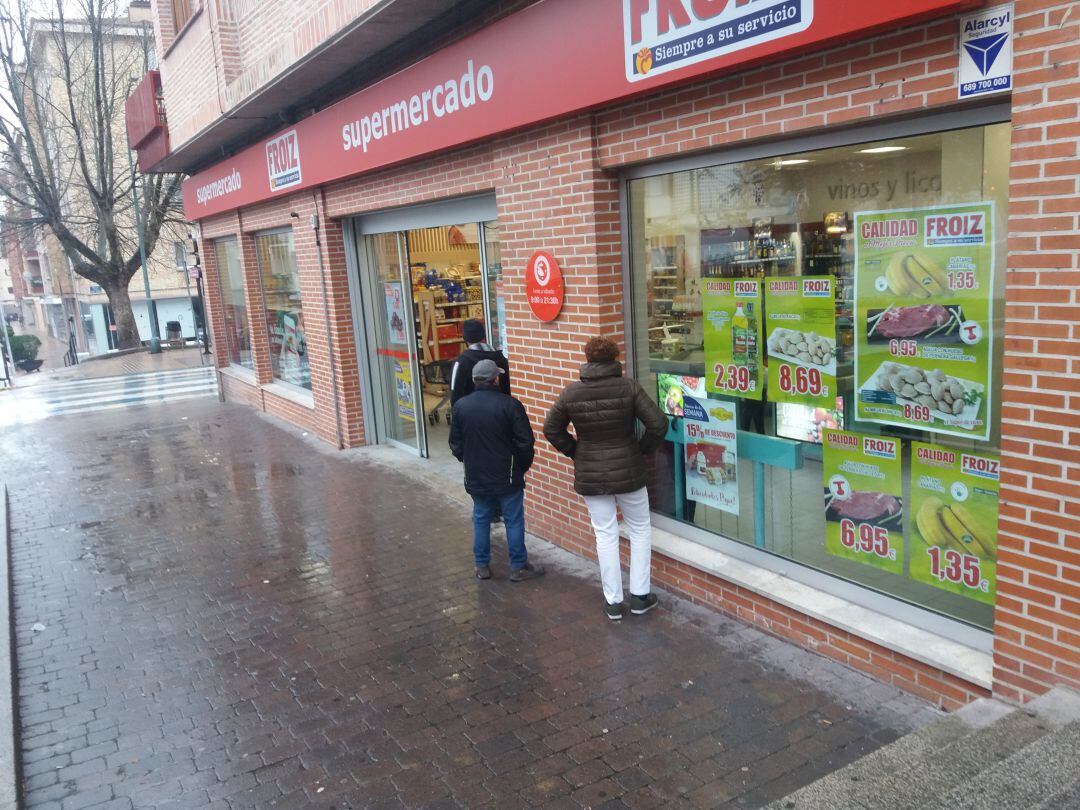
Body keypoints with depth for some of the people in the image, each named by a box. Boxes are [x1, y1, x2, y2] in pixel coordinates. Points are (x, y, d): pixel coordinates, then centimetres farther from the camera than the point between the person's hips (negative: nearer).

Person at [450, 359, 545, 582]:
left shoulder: (460, 406, -2)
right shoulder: (510, 405, -14)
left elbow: (455, 444, 4)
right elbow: (525, 442, -12)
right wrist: (523, 466, 5)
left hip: (476, 478, 3)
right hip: (507, 478, -3)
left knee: (480, 520, 16)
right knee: (514, 521, 7)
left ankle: (482, 566, 23)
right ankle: (519, 567, 14)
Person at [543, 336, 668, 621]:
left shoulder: (571, 392, -5)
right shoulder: (628, 387, -13)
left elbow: (551, 429, 5)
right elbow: (658, 424, -16)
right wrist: (643, 448, 0)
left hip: (589, 475, 2)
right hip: (627, 471, -2)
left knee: (605, 534, 12)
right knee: (640, 529, 17)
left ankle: (613, 601, 18)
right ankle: (640, 596, 21)